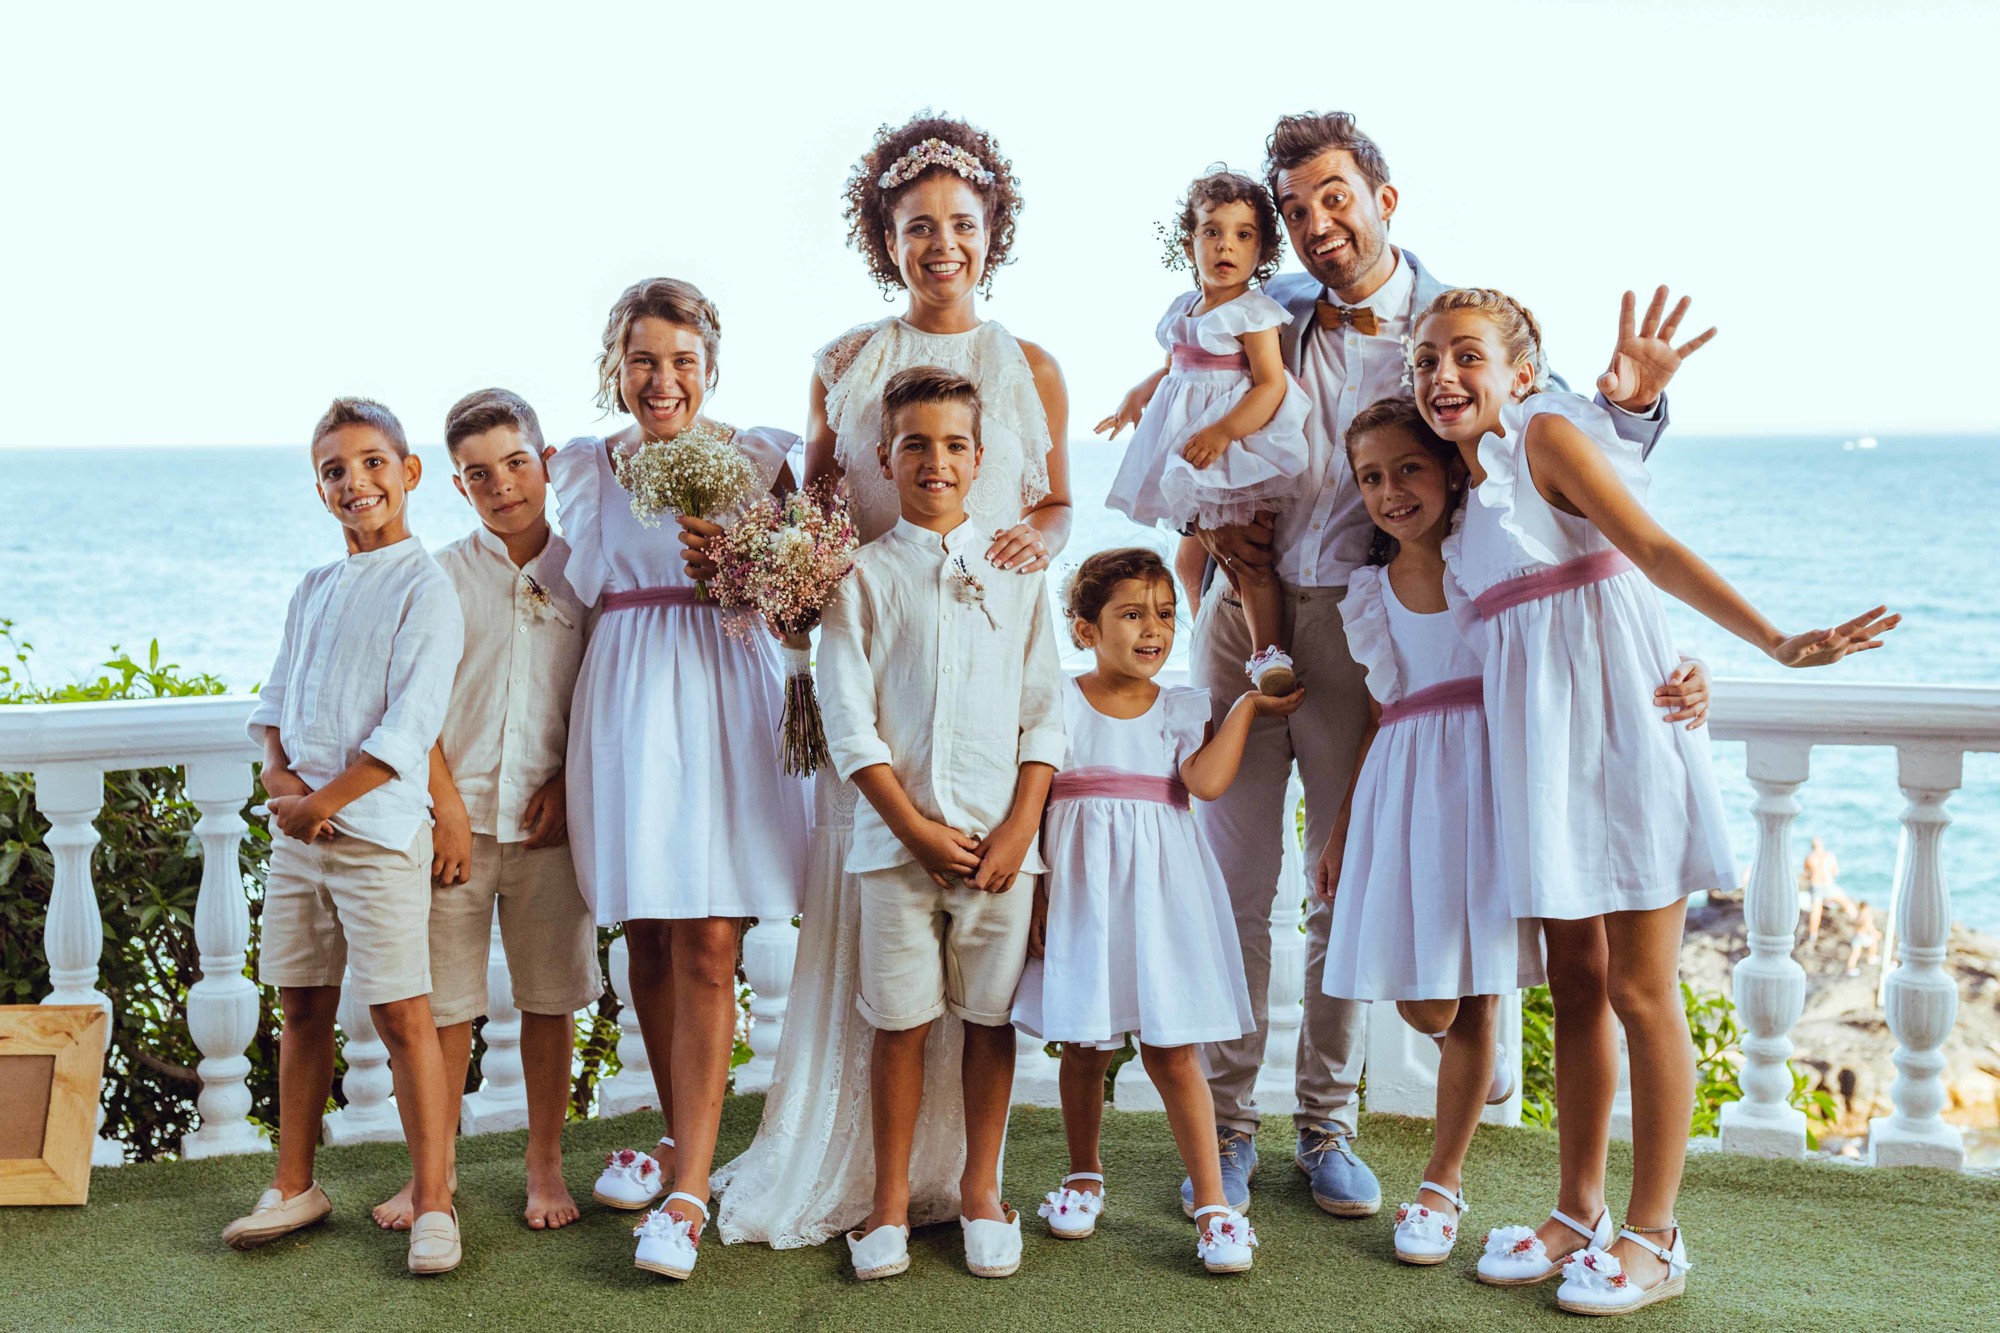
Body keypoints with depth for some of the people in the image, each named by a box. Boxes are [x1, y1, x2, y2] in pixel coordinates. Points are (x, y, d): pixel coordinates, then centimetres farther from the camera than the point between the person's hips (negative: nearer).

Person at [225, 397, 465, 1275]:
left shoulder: (425, 590, -8)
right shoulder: (314, 590, 14)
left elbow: (408, 730, -15)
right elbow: (274, 702, 15)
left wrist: (324, 800, -14)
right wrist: (279, 777, -5)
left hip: (378, 832, -7)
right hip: (297, 831, 7)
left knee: (401, 1013, -6)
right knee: (302, 1009, 13)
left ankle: (432, 1201, 3)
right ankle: (294, 1188, 25)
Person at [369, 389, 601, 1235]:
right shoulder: (442, 577, 4)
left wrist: (568, 783, -5)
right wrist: (447, 807, -5)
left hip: (549, 819, 0)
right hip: (457, 814, 0)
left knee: (549, 998, 6)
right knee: (443, 1000, 5)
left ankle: (545, 1165, 21)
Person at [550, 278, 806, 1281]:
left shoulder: (756, 460, 3)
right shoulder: (582, 470, 11)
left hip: (724, 704, -4)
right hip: (621, 708, 4)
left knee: (705, 944, -9)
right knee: (645, 940, 9)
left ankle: (688, 1192, -5)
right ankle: (682, 1140, 28)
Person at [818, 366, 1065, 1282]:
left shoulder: (1016, 573, 9)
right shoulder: (862, 575, 4)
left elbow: (1044, 715, 7)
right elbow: (850, 723, -2)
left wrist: (1017, 830, -5)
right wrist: (917, 829, -8)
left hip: (1000, 839, 2)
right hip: (899, 837, -1)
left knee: (991, 1018, 7)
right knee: (900, 1021, 3)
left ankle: (981, 1189, 20)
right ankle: (889, 1200, 15)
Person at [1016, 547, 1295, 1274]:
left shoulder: (1181, 709, 7)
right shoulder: (1057, 703, 1)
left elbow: (1207, 780, -11)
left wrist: (1249, 704, -4)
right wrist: (1032, 885, -9)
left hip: (1158, 886, 0)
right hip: (1079, 887, 0)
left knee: (1171, 1051, -2)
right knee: (1083, 1045, 10)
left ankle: (1213, 1203, 2)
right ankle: (1083, 1177, 31)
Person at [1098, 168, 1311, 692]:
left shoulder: (1253, 313, -11)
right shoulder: (1182, 310, 11)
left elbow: (1271, 385, -18)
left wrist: (1223, 431, -28)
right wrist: (1133, 400, 21)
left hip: (1239, 444, -7)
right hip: (1186, 443, 7)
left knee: (1249, 560, -9)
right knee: (1192, 558, 13)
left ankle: (1268, 653, 0)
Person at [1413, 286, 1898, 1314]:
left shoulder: (1548, 433, -7)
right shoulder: (1460, 486, 12)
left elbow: (1656, 551, -16)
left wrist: (1776, 642, -26)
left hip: (1617, 724, -6)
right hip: (1537, 743, 7)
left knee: (1640, 991, 0)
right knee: (1575, 988, 13)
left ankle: (1653, 1237, 10)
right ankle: (1578, 1211, 23)